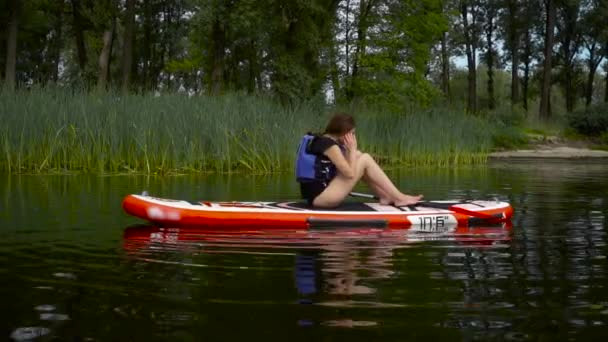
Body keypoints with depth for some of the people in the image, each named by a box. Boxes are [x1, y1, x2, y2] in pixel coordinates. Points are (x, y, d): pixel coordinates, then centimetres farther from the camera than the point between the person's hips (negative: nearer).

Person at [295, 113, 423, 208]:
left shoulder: (321, 140, 15)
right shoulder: (330, 145, -13)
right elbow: (350, 174, -14)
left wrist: (349, 150, 6)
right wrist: (352, 149, -3)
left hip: (317, 194, 10)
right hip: (319, 197, -10)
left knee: (358, 156, 13)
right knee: (365, 160, -7)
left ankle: (385, 196, 11)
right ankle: (399, 198, -1)